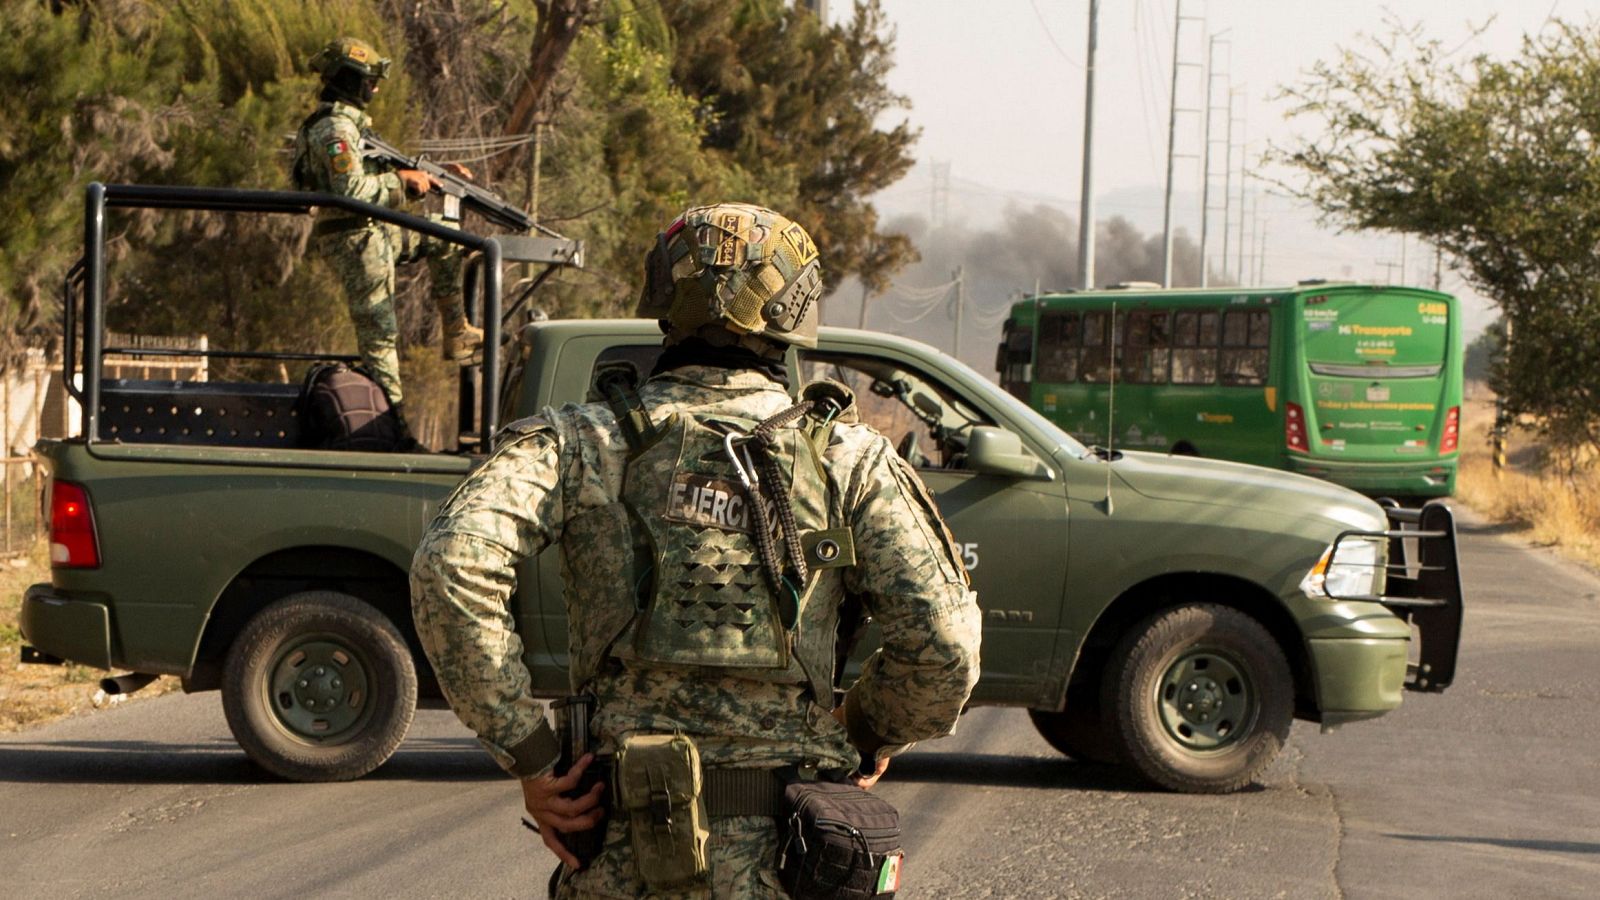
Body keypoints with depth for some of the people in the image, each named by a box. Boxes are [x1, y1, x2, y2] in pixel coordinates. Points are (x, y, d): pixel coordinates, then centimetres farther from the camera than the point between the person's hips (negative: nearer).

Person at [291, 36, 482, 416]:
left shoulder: (349, 122, 15)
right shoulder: (335, 129, -18)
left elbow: (375, 180, 21)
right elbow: (351, 190, -28)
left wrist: (435, 173, 14)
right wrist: (401, 178, -16)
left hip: (375, 232, 10)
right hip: (356, 241, -10)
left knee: (444, 239, 20)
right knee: (379, 333, -6)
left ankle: (456, 334, 20)